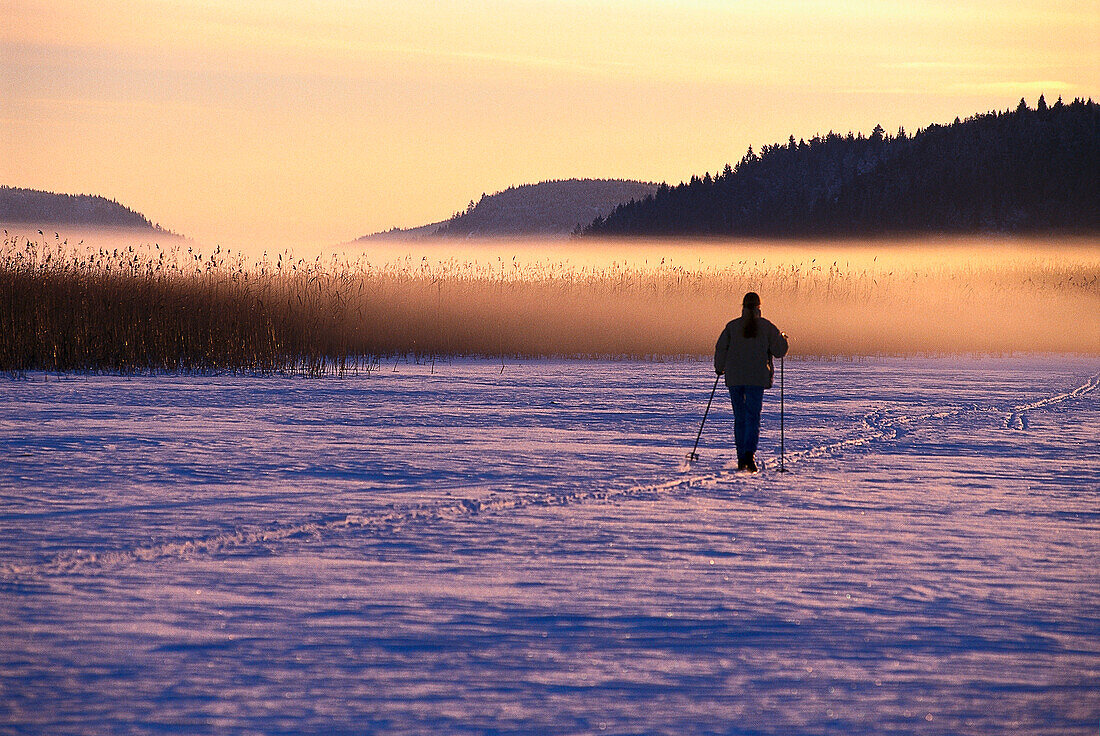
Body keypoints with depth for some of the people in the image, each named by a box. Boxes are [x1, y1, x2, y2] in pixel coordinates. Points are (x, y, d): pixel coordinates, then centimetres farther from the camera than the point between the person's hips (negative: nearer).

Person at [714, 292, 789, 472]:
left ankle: (742, 459, 13)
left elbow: (721, 349, -1)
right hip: (757, 378, -1)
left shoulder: (732, 326, 2)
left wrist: (719, 368, 15)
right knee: (753, 417, -4)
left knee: (739, 418, 12)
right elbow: (779, 351, 1)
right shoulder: (767, 327, 0)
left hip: (734, 377, 1)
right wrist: (782, 339, 22)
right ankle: (749, 453, -26)